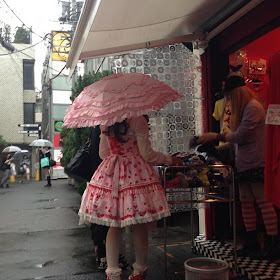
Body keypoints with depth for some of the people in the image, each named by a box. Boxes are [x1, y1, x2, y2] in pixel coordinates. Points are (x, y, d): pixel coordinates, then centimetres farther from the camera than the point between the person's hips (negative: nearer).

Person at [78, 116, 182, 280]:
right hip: (137, 174, -5)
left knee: (114, 226, 11)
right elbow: (147, 155, -9)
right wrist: (170, 159, 6)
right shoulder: (138, 120, -10)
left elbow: (103, 153, 13)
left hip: (111, 174, 5)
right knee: (140, 227, 8)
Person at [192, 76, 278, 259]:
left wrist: (216, 136, -8)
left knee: (263, 200, -5)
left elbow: (240, 136, -17)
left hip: (256, 163, -10)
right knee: (246, 201, 9)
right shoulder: (244, 108, 19)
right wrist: (219, 147, 15)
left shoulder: (253, 107, -12)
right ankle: (251, 243, 17)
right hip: (244, 162, 10)